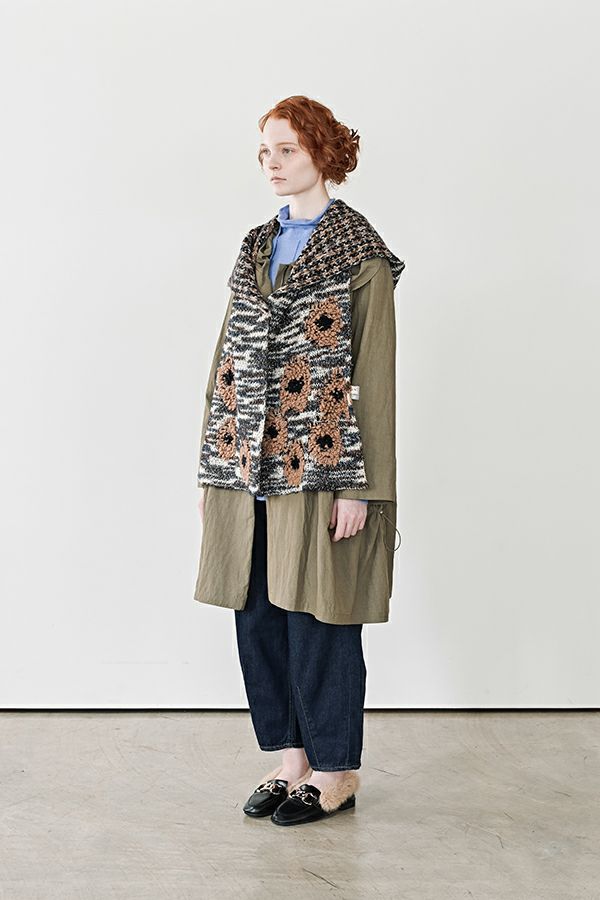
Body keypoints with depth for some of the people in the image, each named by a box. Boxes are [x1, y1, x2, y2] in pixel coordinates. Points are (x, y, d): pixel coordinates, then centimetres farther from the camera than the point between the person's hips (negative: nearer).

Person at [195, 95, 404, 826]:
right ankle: (290, 759, 23)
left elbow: (372, 371, -8)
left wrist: (358, 485, -13)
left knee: (316, 616, 0)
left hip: (318, 464, -6)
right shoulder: (256, 248, 15)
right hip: (247, 465, 6)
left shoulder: (360, 253, -4)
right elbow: (228, 356, 15)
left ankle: (334, 773, 14)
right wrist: (213, 465, 11)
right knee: (257, 616, 9)